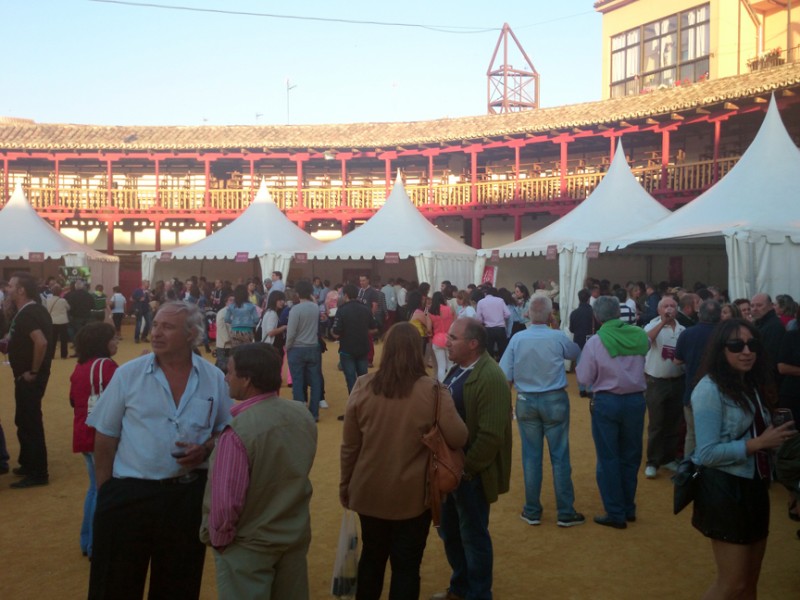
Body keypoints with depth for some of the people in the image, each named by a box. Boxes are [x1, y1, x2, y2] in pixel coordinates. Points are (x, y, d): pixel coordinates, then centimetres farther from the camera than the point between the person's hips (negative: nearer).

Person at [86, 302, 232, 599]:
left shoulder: (214, 378, -1)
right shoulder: (128, 374, -5)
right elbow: (105, 437, 0)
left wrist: (205, 449, -11)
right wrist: (105, 491, -2)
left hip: (188, 494, 1)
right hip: (128, 494, -1)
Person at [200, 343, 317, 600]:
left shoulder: (238, 430, -28)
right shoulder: (303, 415, -7)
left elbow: (225, 499, -22)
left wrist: (218, 538, -5)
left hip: (249, 545, -6)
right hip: (296, 534, 6)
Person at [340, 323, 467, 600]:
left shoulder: (363, 387, -9)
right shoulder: (433, 391, -16)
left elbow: (349, 445, -2)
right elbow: (458, 438, -13)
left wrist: (345, 484, 12)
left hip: (370, 491, 3)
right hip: (413, 494, -2)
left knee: (372, 558, 22)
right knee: (406, 565, 13)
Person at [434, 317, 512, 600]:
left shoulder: (491, 378, -23)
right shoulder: (458, 369, 6)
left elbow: (491, 436, -25)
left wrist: (465, 469, -18)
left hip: (470, 474, -9)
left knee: (473, 536, 8)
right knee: (449, 531, 21)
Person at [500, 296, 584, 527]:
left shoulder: (517, 339, -10)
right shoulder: (558, 337, -11)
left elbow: (504, 376, -9)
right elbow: (576, 353, 11)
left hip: (526, 401, 1)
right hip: (554, 400, -1)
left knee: (531, 456, 11)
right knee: (560, 456, 7)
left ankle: (532, 511, 19)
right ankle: (565, 512, 14)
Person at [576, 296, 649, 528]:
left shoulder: (595, 342, -13)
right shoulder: (639, 336, -4)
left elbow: (584, 378, -9)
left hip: (607, 402, -3)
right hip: (635, 400, 4)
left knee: (608, 458, 6)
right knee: (631, 456, 16)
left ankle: (616, 513, 10)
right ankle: (629, 508, 26)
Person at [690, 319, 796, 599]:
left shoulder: (752, 385, 10)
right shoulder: (710, 389, -16)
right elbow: (707, 453, -21)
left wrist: (774, 436, 1)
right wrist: (758, 443, -23)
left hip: (754, 485, 8)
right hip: (725, 490, -8)